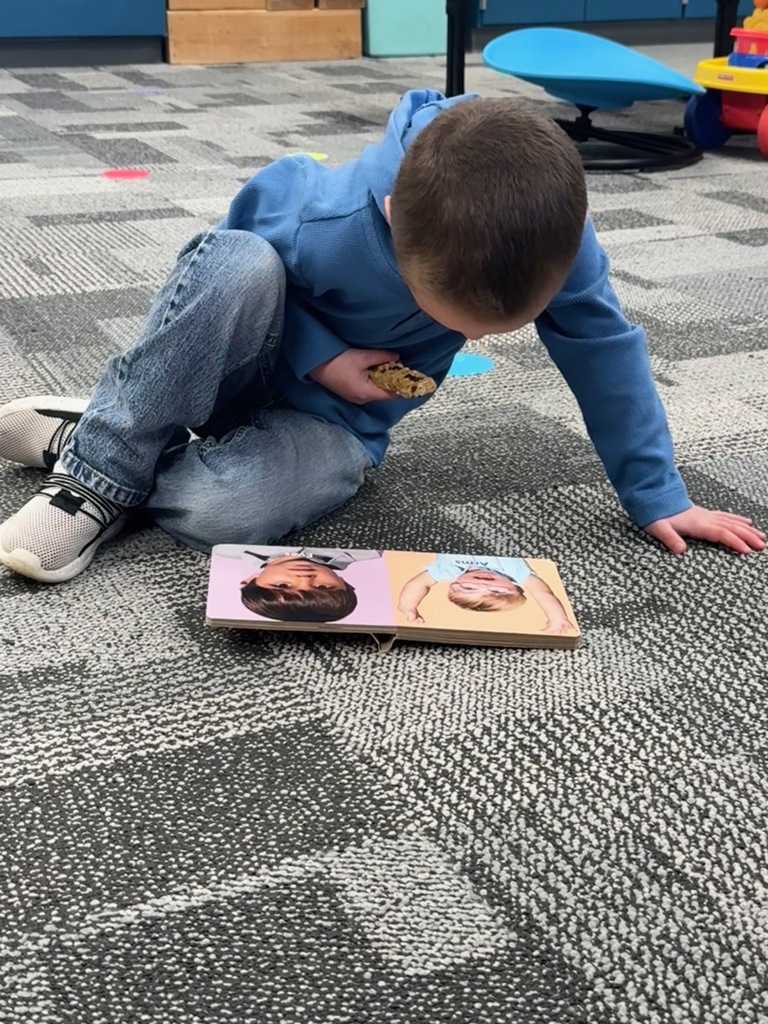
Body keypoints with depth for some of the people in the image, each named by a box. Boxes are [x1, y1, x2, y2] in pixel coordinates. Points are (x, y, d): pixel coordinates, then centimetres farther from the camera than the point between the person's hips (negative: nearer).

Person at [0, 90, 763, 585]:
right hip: (248, 361, -1)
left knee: (222, 513, -32)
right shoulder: (326, 225, -33)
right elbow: (236, 241, -12)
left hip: (331, 420, 2)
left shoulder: (550, 232, -25)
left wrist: (658, 497, -4)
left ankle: (90, 452, -5)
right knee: (242, 266, -38)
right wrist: (319, 354, -22)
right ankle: (103, 453, -23)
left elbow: (606, 352, -11)